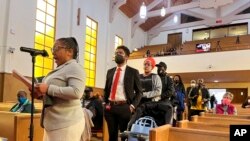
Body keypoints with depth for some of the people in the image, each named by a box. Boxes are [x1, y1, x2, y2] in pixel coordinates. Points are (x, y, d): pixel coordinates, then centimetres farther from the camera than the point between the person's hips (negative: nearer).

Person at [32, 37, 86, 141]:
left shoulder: (74, 67, -9)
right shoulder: (60, 69, 18)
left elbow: (76, 92, -24)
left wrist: (48, 89, -21)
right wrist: (41, 94, 6)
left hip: (66, 124, -8)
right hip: (53, 123, 9)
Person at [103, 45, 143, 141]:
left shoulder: (133, 72, 0)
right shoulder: (110, 71, 13)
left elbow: (139, 91, 1)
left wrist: (132, 106, -9)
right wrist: (105, 103, 8)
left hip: (124, 107, -4)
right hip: (110, 107, 4)